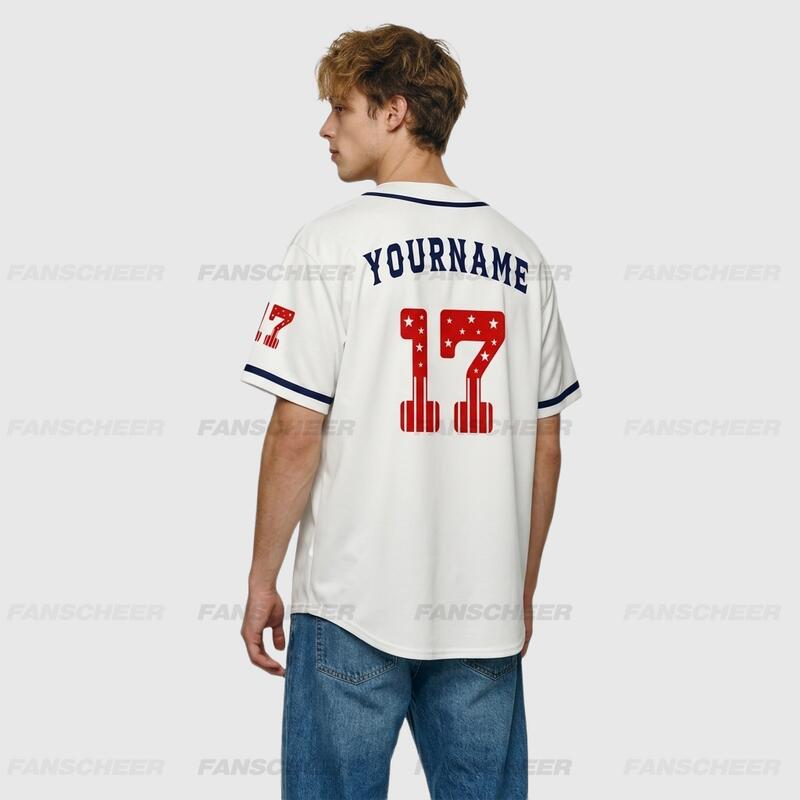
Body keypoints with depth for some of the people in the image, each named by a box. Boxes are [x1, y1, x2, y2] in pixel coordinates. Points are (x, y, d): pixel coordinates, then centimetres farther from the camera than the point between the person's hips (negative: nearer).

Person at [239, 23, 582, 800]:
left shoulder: (333, 245, -8)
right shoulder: (519, 256, 6)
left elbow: (296, 436, -10)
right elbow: (545, 449, 9)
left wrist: (262, 580, 1)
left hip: (355, 602, -4)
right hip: (485, 607, 4)